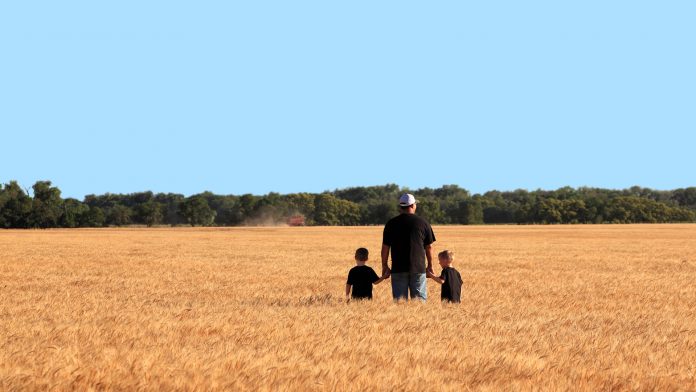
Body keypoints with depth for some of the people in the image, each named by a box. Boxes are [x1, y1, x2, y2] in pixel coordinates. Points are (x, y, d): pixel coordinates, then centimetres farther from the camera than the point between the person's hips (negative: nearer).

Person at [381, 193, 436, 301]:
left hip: (398, 268, 1)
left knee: (399, 299, 3)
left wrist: (385, 267, 12)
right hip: (418, 268, -1)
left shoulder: (391, 223, 2)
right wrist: (430, 266, 15)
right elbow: (429, 247, 5)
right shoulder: (423, 223, 1)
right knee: (420, 299, 4)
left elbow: (385, 247, 3)